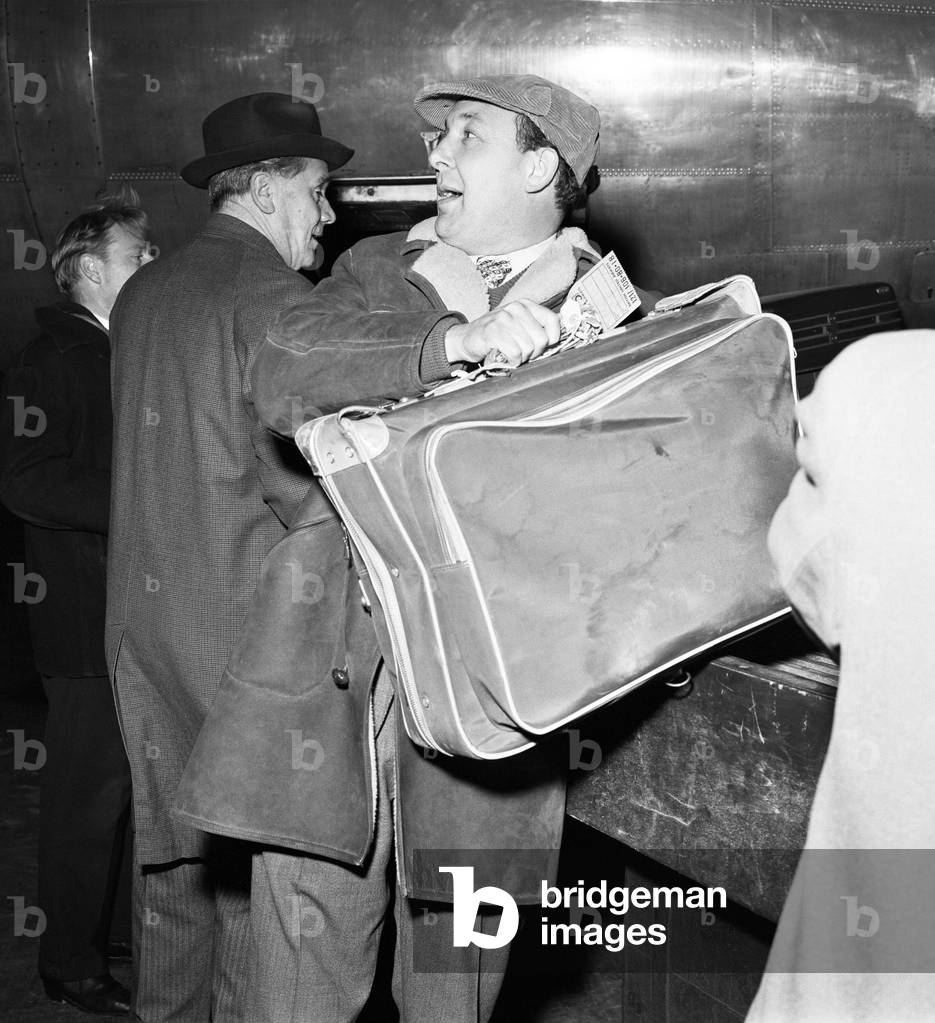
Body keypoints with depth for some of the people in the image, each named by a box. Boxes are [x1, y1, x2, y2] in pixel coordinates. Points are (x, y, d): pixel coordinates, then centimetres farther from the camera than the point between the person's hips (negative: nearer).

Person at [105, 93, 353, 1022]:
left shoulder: (142, 293, 12)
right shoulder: (273, 293, -12)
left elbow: (151, 450, 14)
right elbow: (293, 467, -18)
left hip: (144, 615, 8)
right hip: (243, 621, -8)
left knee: (174, 845, 18)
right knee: (261, 856, 4)